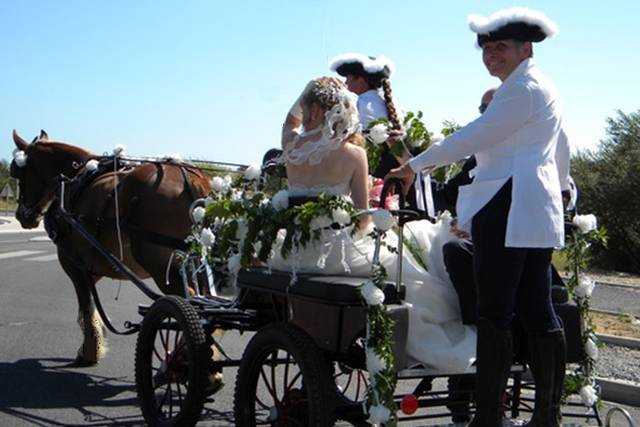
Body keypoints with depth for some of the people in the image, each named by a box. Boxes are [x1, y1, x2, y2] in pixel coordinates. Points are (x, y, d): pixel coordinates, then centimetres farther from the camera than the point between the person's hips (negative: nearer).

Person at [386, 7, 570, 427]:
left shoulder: (523, 88, -9)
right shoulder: (543, 88, 23)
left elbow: (473, 137, -13)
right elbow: (560, 153, 32)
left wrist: (416, 164, -5)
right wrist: (561, 188, 43)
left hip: (508, 209, -11)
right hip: (536, 211, 11)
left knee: (494, 314, -10)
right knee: (537, 311, 10)